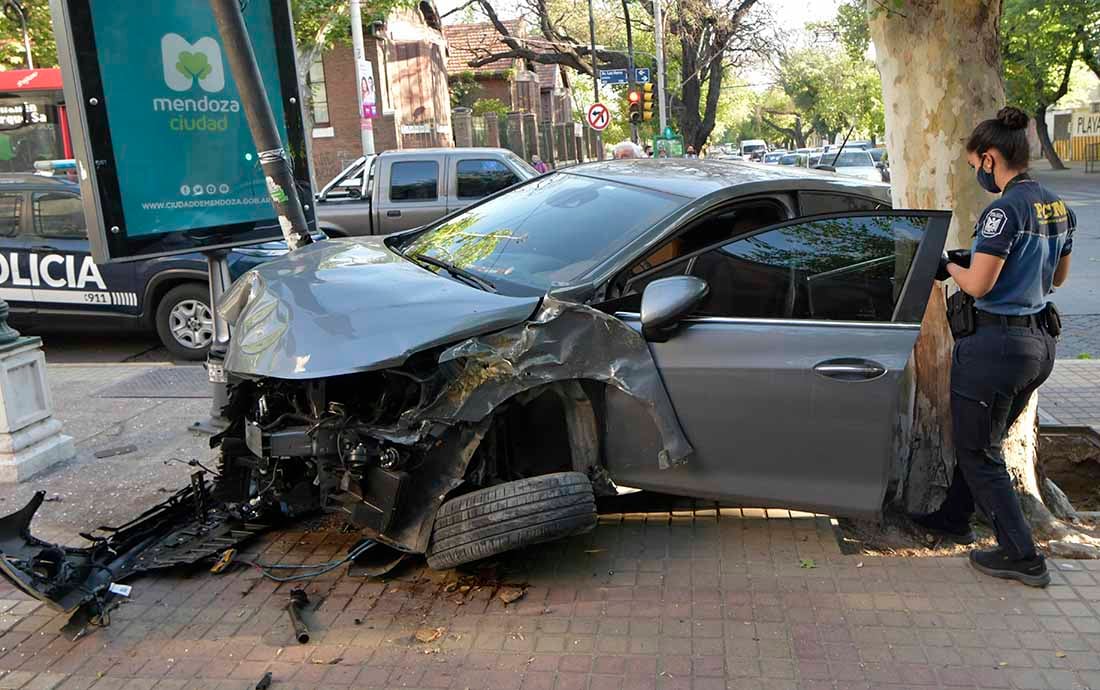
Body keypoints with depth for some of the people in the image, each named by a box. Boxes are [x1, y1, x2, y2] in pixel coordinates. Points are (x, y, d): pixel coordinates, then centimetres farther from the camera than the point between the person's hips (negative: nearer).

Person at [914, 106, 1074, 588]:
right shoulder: (1059, 208, 8)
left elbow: (978, 285, -21)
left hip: (997, 343, -9)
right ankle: (953, 518, 38)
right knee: (981, 438, 23)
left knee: (979, 451, 5)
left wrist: (950, 265, -2)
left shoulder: (1005, 210, -20)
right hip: (1040, 340, 9)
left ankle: (1021, 555, 10)